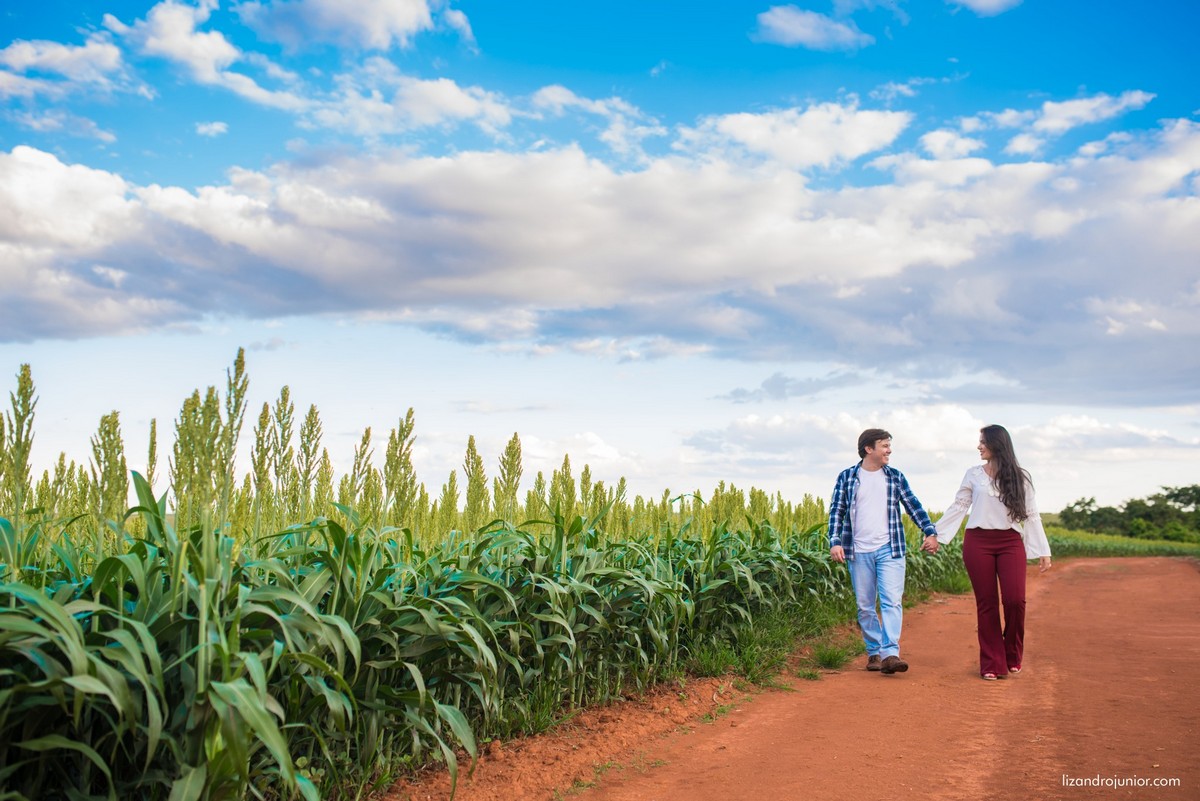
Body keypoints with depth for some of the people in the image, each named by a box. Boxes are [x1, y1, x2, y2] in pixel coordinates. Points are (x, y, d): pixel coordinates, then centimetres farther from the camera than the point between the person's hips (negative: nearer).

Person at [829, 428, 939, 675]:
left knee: (891, 601, -12)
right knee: (865, 606, 6)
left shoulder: (895, 477, 10)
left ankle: (890, 654, -17)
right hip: (858, 552, 0)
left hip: (890, 550, 0)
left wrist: (930, 531, -2)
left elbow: (913, 506, 10)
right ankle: (874, 652, 17)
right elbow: (836, 511, 4)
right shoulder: (846, 477, 5)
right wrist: (835, 542, -7)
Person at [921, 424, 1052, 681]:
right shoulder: (974, 474, 9)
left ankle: (1013, 657, 11)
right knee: (986, 604, 0)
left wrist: (1043, 551, 5)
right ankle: (992, 664, 8)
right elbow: (958, 508, 10)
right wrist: (936, 535, 5)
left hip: (1011, 543, -1)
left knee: (1015, 599, -12)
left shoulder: (1020, 476, 7)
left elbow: (1031, 515, 8)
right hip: (978, 542, 1)